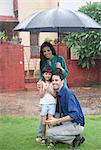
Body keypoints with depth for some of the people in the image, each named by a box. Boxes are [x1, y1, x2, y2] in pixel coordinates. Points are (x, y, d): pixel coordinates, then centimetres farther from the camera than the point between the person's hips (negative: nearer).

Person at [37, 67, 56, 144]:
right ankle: (43, 137, 17)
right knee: (43, 123, 1)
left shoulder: (52, 83, 7)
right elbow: (41, 95, -1)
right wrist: (44, 88, -15)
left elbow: (55, 95, 1)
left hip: (52, 104, 0)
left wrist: (49, 89, -10)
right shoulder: (41, 83, 3)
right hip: (44, 104, 0)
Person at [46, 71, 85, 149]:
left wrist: (56, 121, -27)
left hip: (76, 125, -9)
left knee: (49, 133, -17)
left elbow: (74, 115, -28)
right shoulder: (58, 94, 8)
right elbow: (58, 111, 19)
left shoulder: (68, 93, -20)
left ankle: (75, 139, -5)